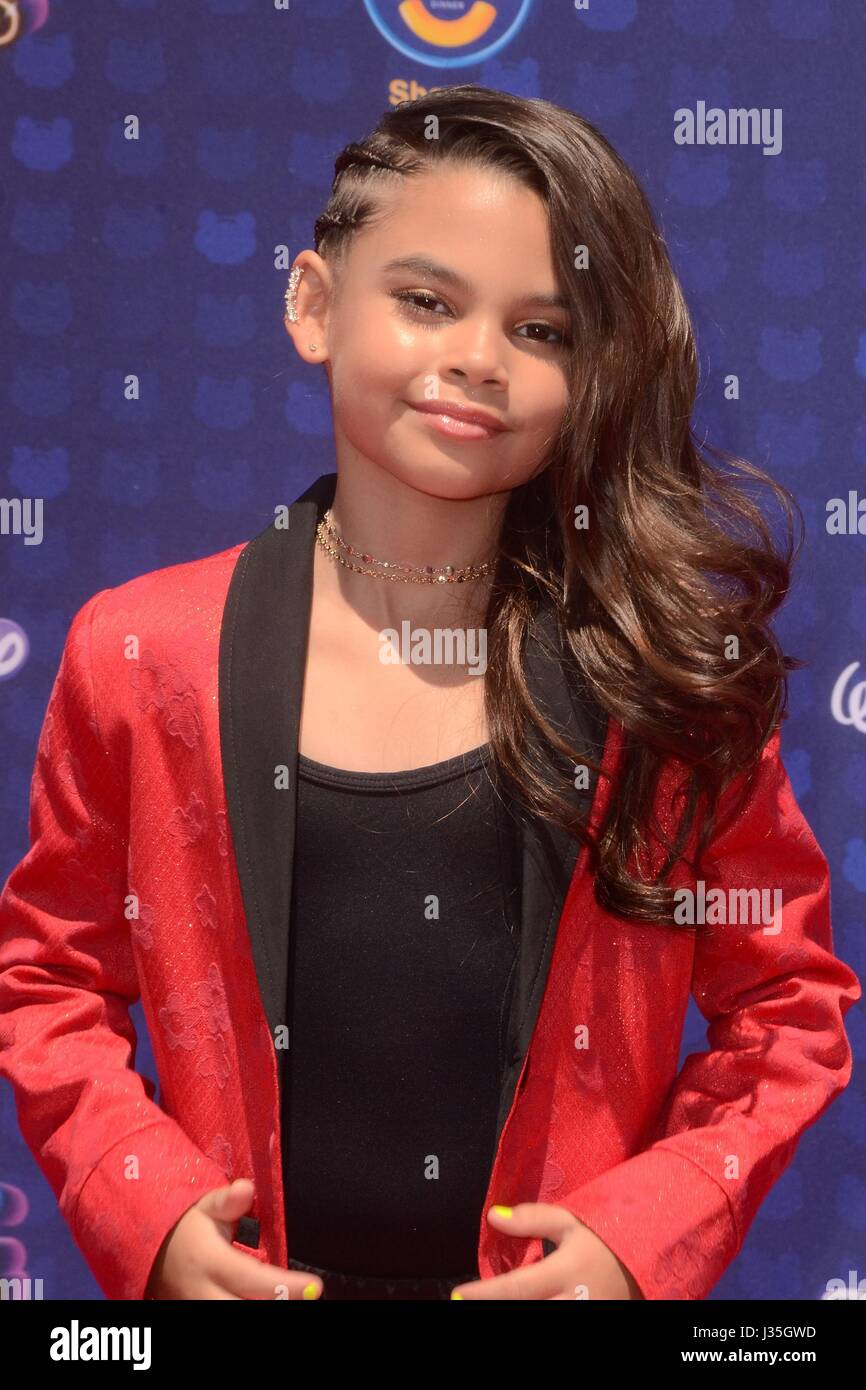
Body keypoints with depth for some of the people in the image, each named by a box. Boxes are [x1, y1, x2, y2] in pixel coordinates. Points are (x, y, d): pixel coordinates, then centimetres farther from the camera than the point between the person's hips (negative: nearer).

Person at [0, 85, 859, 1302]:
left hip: (562, 1277, 0)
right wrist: (150, 1212, -11)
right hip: (253, 1276, 1)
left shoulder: (667, 666, -9)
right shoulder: (143, 655, -8)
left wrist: (642, 1230, -13)